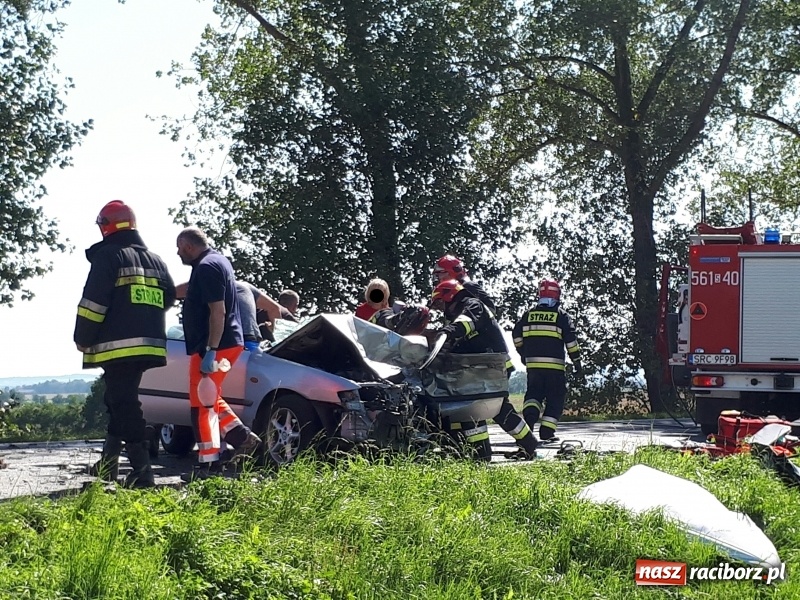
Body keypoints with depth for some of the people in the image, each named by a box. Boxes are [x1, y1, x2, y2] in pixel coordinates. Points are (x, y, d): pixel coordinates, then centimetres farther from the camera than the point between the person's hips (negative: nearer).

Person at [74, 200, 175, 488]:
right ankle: (109, 462, 28)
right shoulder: (155, 259, 16)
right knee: (120, 400, 21)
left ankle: (142, 472, -16)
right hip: (148, 344, 8)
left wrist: (83, 339, -4)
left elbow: (93, 302, -12)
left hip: (118, 345, -8)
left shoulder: (108, 255, -6)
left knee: (124, 405, -9)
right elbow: (168, 298, 21)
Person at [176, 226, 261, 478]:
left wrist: (210, 351, -25)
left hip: (213, 346, -11)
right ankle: (241, 436, 14)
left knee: (202, 405, -6)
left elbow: (218, 311, -23)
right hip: (229, 343, 11)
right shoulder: (218, 261, 15)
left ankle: (208, 463, -4)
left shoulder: (206, 267, -16)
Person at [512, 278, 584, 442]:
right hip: (555, 365, -3)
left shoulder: (529, 314, 8)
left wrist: (523, 353, 26)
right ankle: (547, 431, 1)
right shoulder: (561, 315, -1)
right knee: (555, 398, 7)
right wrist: (577, 363, 2)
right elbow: (571, 340, -4)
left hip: (533, 363, 3)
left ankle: (529, 414, -15)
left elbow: (516, 335, 10)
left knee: (533, 393, 14)